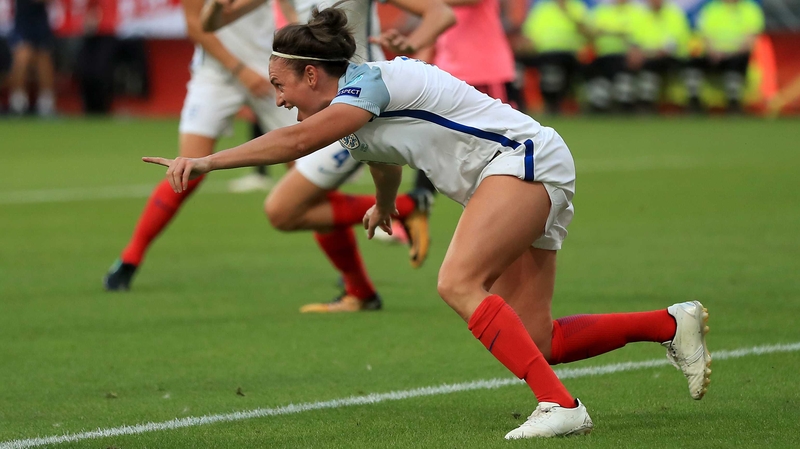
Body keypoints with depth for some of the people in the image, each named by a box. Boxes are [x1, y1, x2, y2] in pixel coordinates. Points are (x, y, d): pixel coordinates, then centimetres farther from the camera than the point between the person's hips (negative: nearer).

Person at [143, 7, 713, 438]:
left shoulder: (367, 83, -14)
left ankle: (560, 405, -32)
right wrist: (386, 207, 58)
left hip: (527, 157, -10)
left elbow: (295, 141, -29)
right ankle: (672, 324, 12)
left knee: (459, 283, -26)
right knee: (535, 342, 0)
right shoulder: (355, 113, 15)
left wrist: (206, 161, -29)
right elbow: (387, 160, 39)